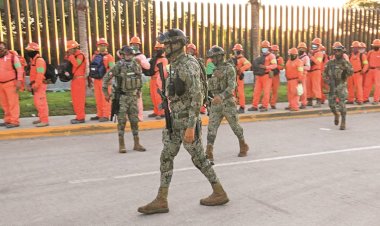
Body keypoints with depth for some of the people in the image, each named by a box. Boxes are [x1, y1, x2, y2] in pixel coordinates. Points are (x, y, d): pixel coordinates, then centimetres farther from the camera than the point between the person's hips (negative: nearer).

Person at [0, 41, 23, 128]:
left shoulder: (13, 57, -4)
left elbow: (20, 70, -8)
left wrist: (19, 81, -17)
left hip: (11, 84, -6)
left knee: (13, 103, -5)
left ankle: (15, 121, -3)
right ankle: (8, 120, 20)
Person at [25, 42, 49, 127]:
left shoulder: (39, 60, -15)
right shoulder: (33, 60, 17)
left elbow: (40, 75, -22)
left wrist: (35, 86, -23)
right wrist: (31, 84, 16)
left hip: (40, 85, -10)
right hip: (35, 84, 10)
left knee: (41, 102, -9)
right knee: (37, 103, 17)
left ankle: (45, 121, -6)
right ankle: (41, 118, 27)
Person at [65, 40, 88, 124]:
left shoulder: (80, 55, -9)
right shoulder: (74, 56, 18)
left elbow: (76, 64, -25)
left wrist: (71, 55, -17)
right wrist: (68, 56, 5)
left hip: (79, 79, -10)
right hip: (75, 79, 10)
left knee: (79, 99, -9)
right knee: (75, 99, 12)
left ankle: (81, 118, -6)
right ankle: (79, 116, 19)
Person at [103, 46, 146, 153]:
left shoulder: (137, 65, 4)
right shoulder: (119, 66, -11)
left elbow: (139, 78, 20)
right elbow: (106, 78, -7)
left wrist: (138, 90, 20)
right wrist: (106, 93, -6)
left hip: (133, 96, 4)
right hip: (122, 97, -4)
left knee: (135, 120, 7)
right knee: (122, 121, -2)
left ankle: (137, 144, 14)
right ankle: (121, 145, 6)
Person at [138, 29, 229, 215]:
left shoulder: (189, 66, -19)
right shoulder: (176, 66, 14)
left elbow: (197, 98, -24)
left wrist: (191, 127, -28)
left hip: (187, 121, -9)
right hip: (176, 120, 9)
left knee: (198, 159, 3)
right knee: (166, 158, 5)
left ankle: (219, 193, 19)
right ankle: (161, 201, 8)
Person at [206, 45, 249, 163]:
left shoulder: (229, 69, -10)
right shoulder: (214, 70, 12)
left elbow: (231, 87, -22)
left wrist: (221, 96, -34)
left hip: (228, 102, -5)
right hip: (216, 103, 6)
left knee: (235, 126, 8)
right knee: (212, 127, -6)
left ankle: (243, 147, 30)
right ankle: (209, 153, -9)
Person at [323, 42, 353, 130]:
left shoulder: (346, 62, -1)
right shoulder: (330, 62, 7)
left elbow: (351, 73, -14)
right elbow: (325, 73, 14)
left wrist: (345, 65, -27)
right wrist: (327, 80, -1)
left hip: (341, 86, -3)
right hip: (332, 86, 3)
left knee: (342, 104, -10)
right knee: (331, 104, 4)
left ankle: (343, 123, -3)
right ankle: (336, 115, 36)